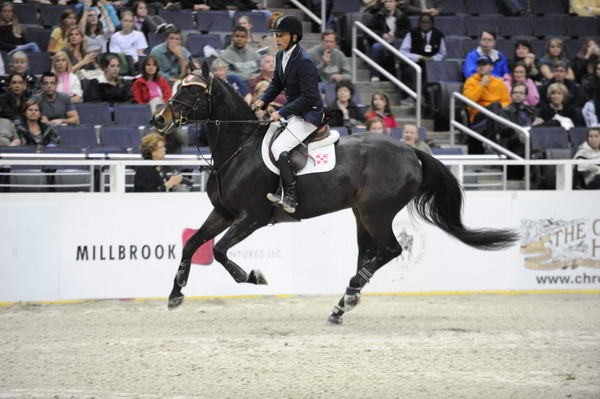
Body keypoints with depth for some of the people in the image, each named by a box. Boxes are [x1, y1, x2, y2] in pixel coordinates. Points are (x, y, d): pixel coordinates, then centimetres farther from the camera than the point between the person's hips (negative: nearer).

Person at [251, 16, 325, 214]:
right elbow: (276, 83, 18)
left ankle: (290, 197, -17)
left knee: (279, 148, -22)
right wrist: (263, 100, 0)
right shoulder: (281, 56, 5)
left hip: (309, 115, -10)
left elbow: (308, 97, -24)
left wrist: (282, 112, -22)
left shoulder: (304, 61, -23)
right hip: (292, 112, 10)